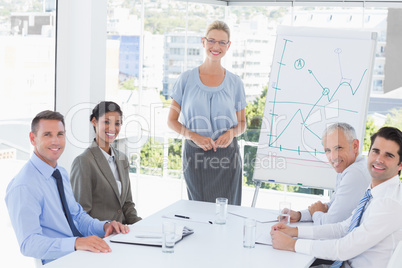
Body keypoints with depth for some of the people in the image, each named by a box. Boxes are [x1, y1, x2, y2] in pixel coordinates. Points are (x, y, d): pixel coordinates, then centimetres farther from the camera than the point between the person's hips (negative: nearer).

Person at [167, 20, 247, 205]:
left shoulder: (234, 82, 6)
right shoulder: (187, 79, 2)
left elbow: (242, 123, 14)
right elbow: (172, 121, 4)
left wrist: (232, 132, -9)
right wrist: (194, 136, -12)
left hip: (227, 155, 1)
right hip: (195, 155, -1)